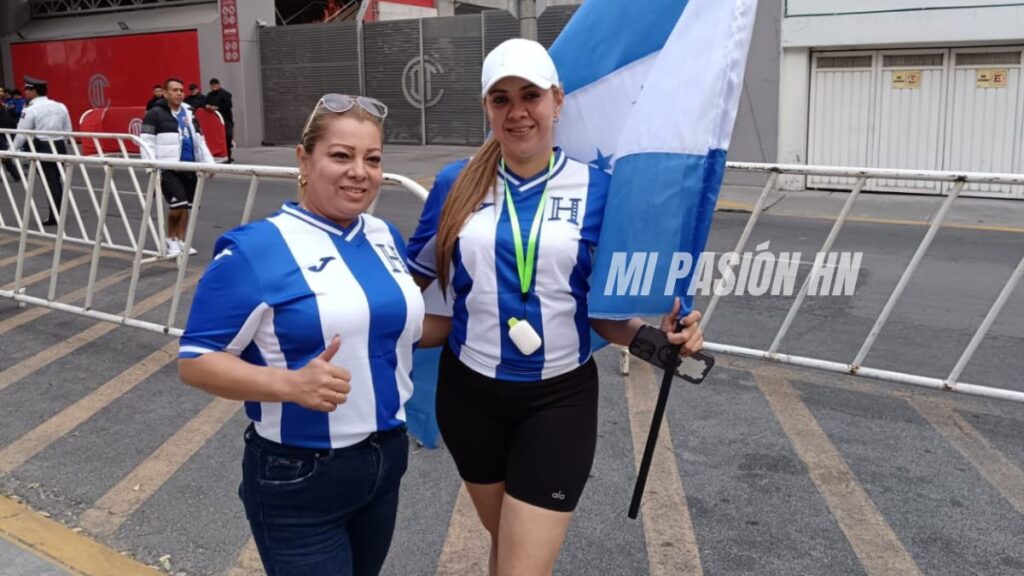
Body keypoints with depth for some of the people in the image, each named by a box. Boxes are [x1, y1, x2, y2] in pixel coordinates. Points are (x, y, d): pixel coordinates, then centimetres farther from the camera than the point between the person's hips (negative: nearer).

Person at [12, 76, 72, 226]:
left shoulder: (30, 110, -9)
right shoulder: (60, 106, 8)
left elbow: (22, 134, -8)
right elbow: (68, 130, 13)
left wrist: (11, 150, 3)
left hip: (43, 148, -5)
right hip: (60, 146, 5)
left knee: (50, 182, -1)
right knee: (58, 181, 12)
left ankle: (54, 217, 3)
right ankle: (57, 214, 18)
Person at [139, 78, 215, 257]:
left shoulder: (189, 114, 17)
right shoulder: (155, 114, -4)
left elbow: (200, 141, 21)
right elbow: (147, 143, -9)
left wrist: (209, 163, 13)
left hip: (189, 168, 6)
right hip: (168, 169, -6)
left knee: (186, 207, 8)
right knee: (177, 205, -12)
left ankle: (180, 242, 19)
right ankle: (171, 239, 11)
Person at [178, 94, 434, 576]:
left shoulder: (386, 238, 3)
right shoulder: (255, 249, -17)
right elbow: (194, 361, -17)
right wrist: (290, 384, -30)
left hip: (386, 459, 7)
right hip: (298, 479, -6)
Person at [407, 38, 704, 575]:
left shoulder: (596, 189, -8)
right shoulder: (455, 183, -3)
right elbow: (407, 279, 5)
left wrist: (655, 335, -21)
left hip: (559, 398, -2)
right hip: (469, 392, 3)